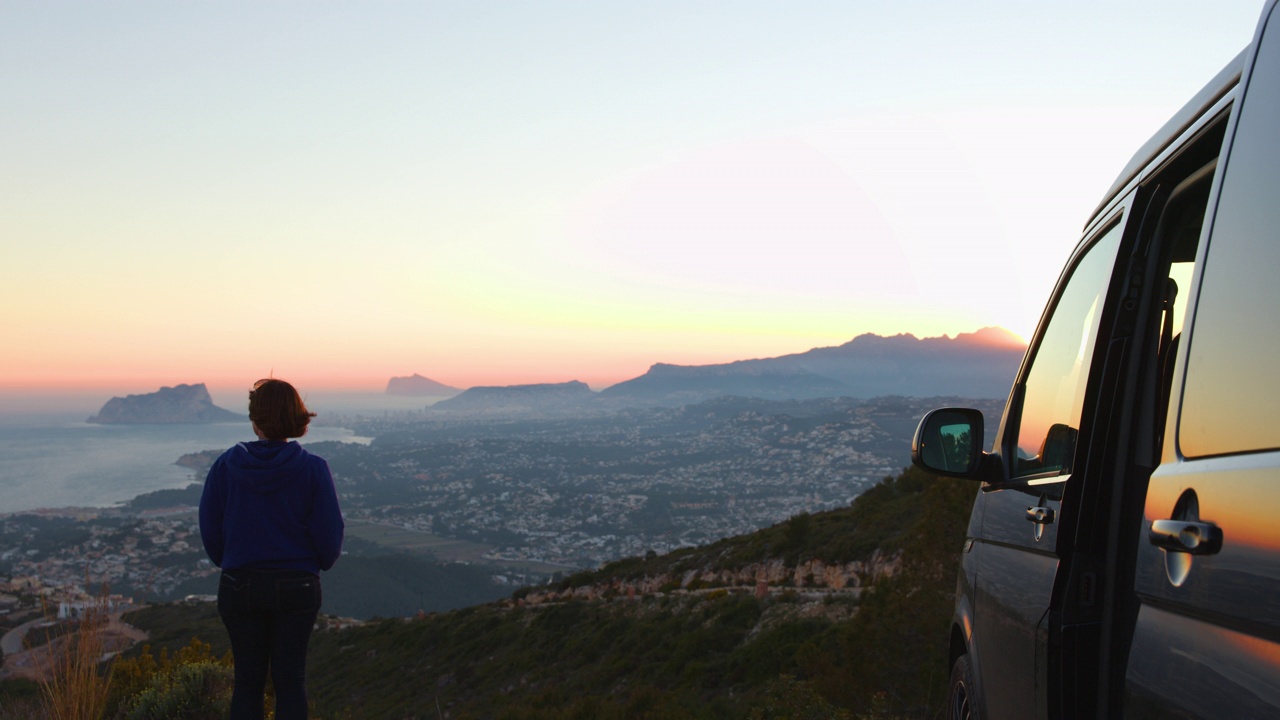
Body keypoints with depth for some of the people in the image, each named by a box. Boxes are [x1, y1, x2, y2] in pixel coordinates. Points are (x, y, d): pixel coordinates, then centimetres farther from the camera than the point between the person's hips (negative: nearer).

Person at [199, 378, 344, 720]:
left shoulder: (225, 466, -8)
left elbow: (210, 530, -1)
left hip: (240, 586, 1)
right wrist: (320, 562, 13)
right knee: (290, 679, 10)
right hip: (298, 586, -1)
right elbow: (329, 535, -9)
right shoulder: (312, 468, -12)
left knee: (247, 679, 14)